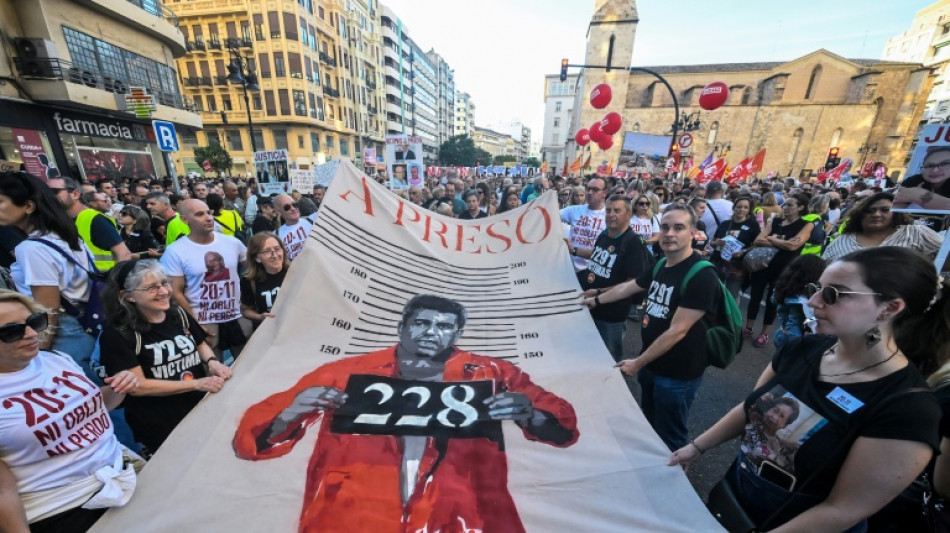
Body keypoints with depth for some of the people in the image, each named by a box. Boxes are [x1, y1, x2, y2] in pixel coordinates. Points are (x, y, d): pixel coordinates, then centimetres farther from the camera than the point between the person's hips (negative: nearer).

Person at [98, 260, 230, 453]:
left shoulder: (178, 314, 2)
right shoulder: (117, 335, -12)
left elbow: (200, 344, 16)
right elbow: (137, 386, -15)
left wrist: (212, 362, -5)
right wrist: (197, 384, -22)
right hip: (161, 426, -4)